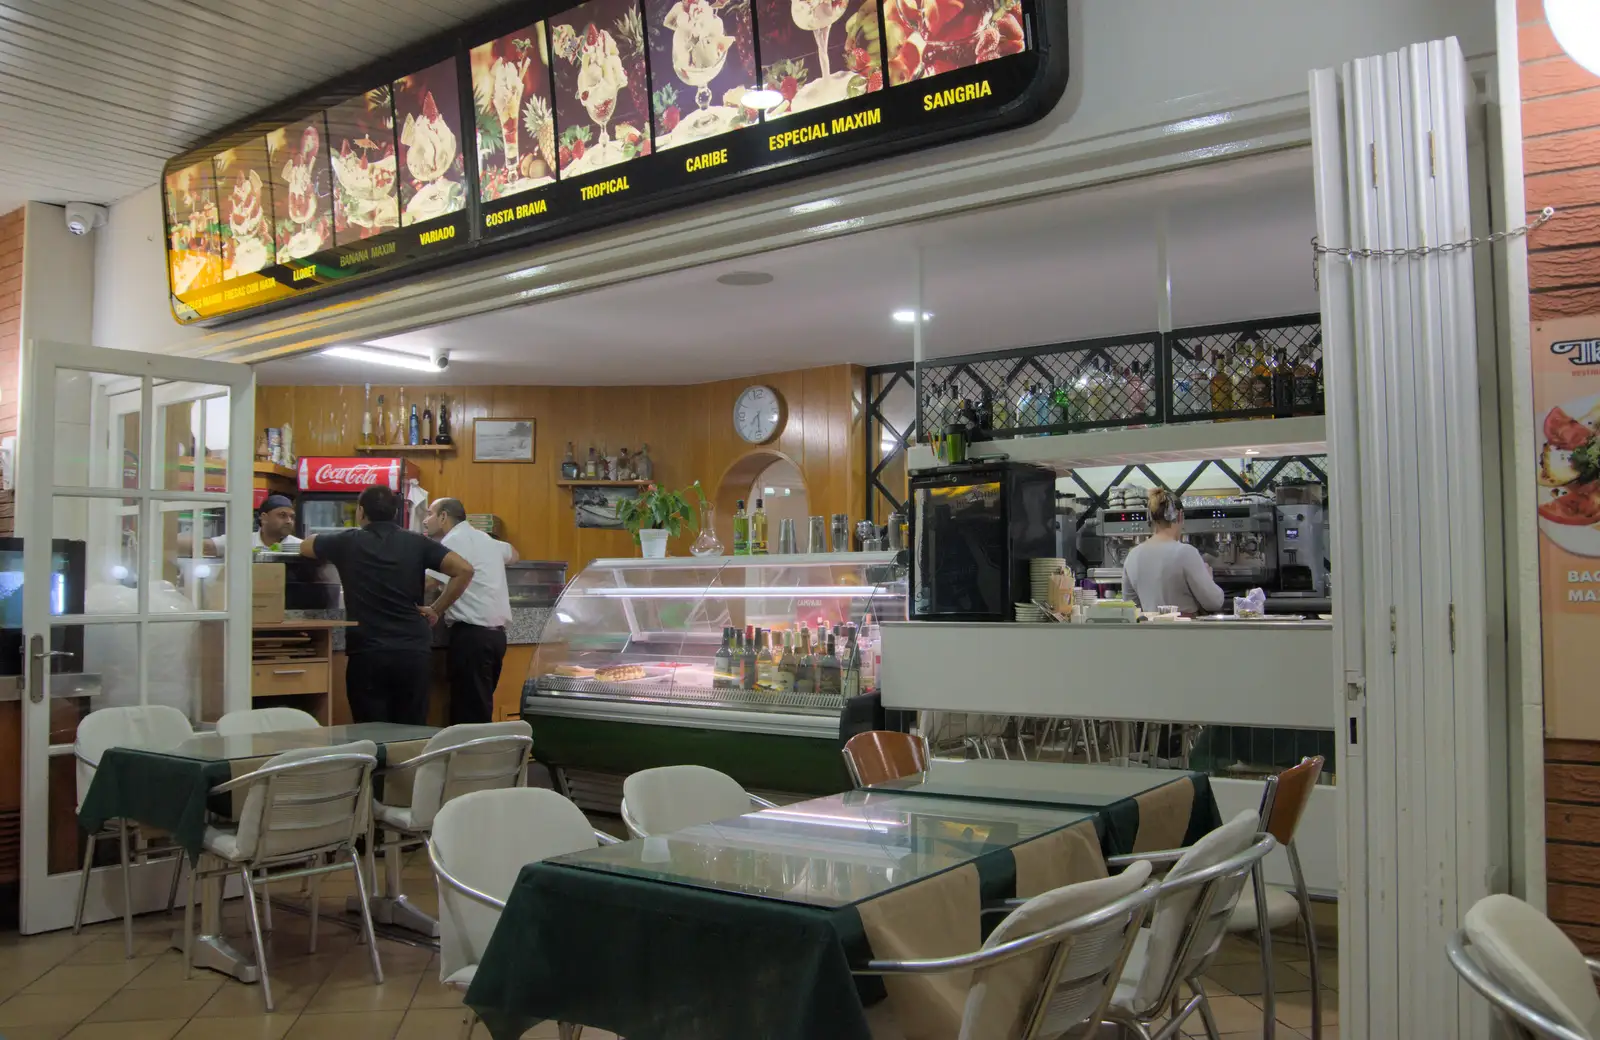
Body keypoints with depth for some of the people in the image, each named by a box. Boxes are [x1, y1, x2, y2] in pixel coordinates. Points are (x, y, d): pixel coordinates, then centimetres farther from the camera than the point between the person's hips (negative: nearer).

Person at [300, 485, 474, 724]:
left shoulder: (348, 542, 5)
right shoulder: (416, 543, 5)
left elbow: (304, 546, 25)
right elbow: (464, 570, -4)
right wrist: (436, 610, 4)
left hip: (366, 654, -1)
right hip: (414, 653, 1)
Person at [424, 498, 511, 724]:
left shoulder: (454, 540, -6)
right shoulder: (484, 539, 20)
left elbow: (426, 583, -16)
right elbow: (512, 553, 42)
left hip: (472, 634, -9)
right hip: (496, 632, 9)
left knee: (469, 713, -8)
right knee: (481, 708, 12)